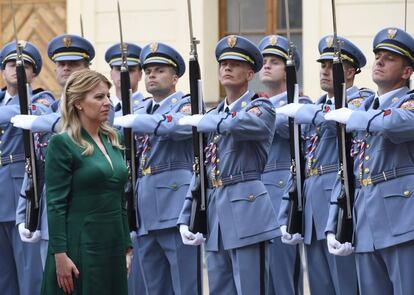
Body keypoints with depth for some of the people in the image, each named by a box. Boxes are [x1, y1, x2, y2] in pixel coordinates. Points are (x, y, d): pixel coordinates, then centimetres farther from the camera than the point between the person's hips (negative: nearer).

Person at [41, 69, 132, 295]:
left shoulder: (112, 141, 12)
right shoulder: (62, 143, -8)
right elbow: (55, 204, -12)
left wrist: (127, 247, 13)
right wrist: (60, 255, -18)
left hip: (113, 243, 7)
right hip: (80, 245, -7)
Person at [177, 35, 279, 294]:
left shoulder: (261, 108, -1)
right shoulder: (214, 117, 19)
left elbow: (238, 124, -25)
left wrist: (200, 121, -7)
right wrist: (186, 218, 12)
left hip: (247, 212, -7)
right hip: (214, 213, 7)